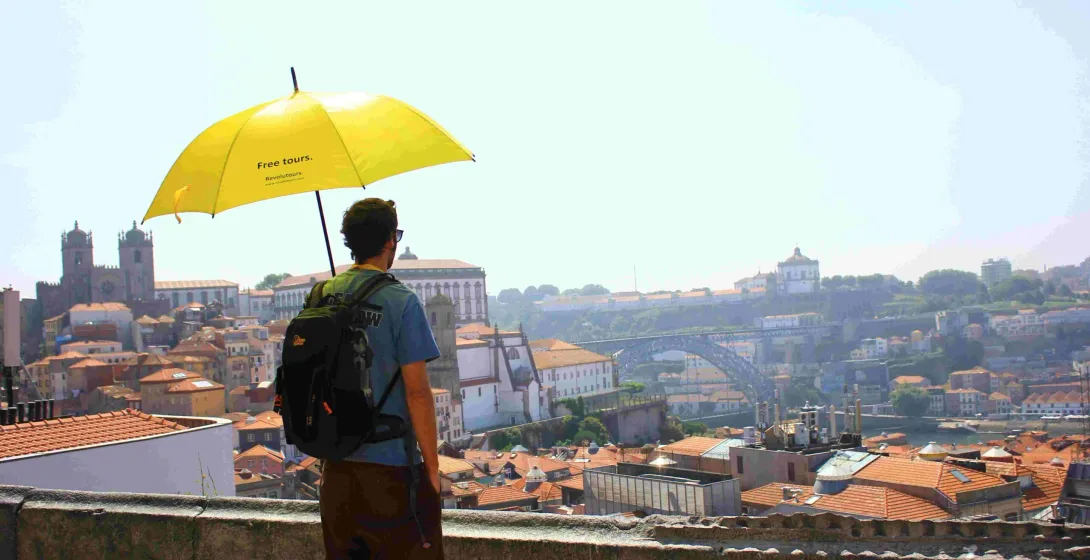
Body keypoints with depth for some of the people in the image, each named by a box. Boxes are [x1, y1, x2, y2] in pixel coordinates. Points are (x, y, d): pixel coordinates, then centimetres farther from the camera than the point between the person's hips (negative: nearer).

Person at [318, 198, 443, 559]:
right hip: (390, 466, -6)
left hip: (335, 465, 6)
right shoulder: (401, 302, -15)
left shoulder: (321, 296, 3)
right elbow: (417, 392, -17)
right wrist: (432, 467, -8)